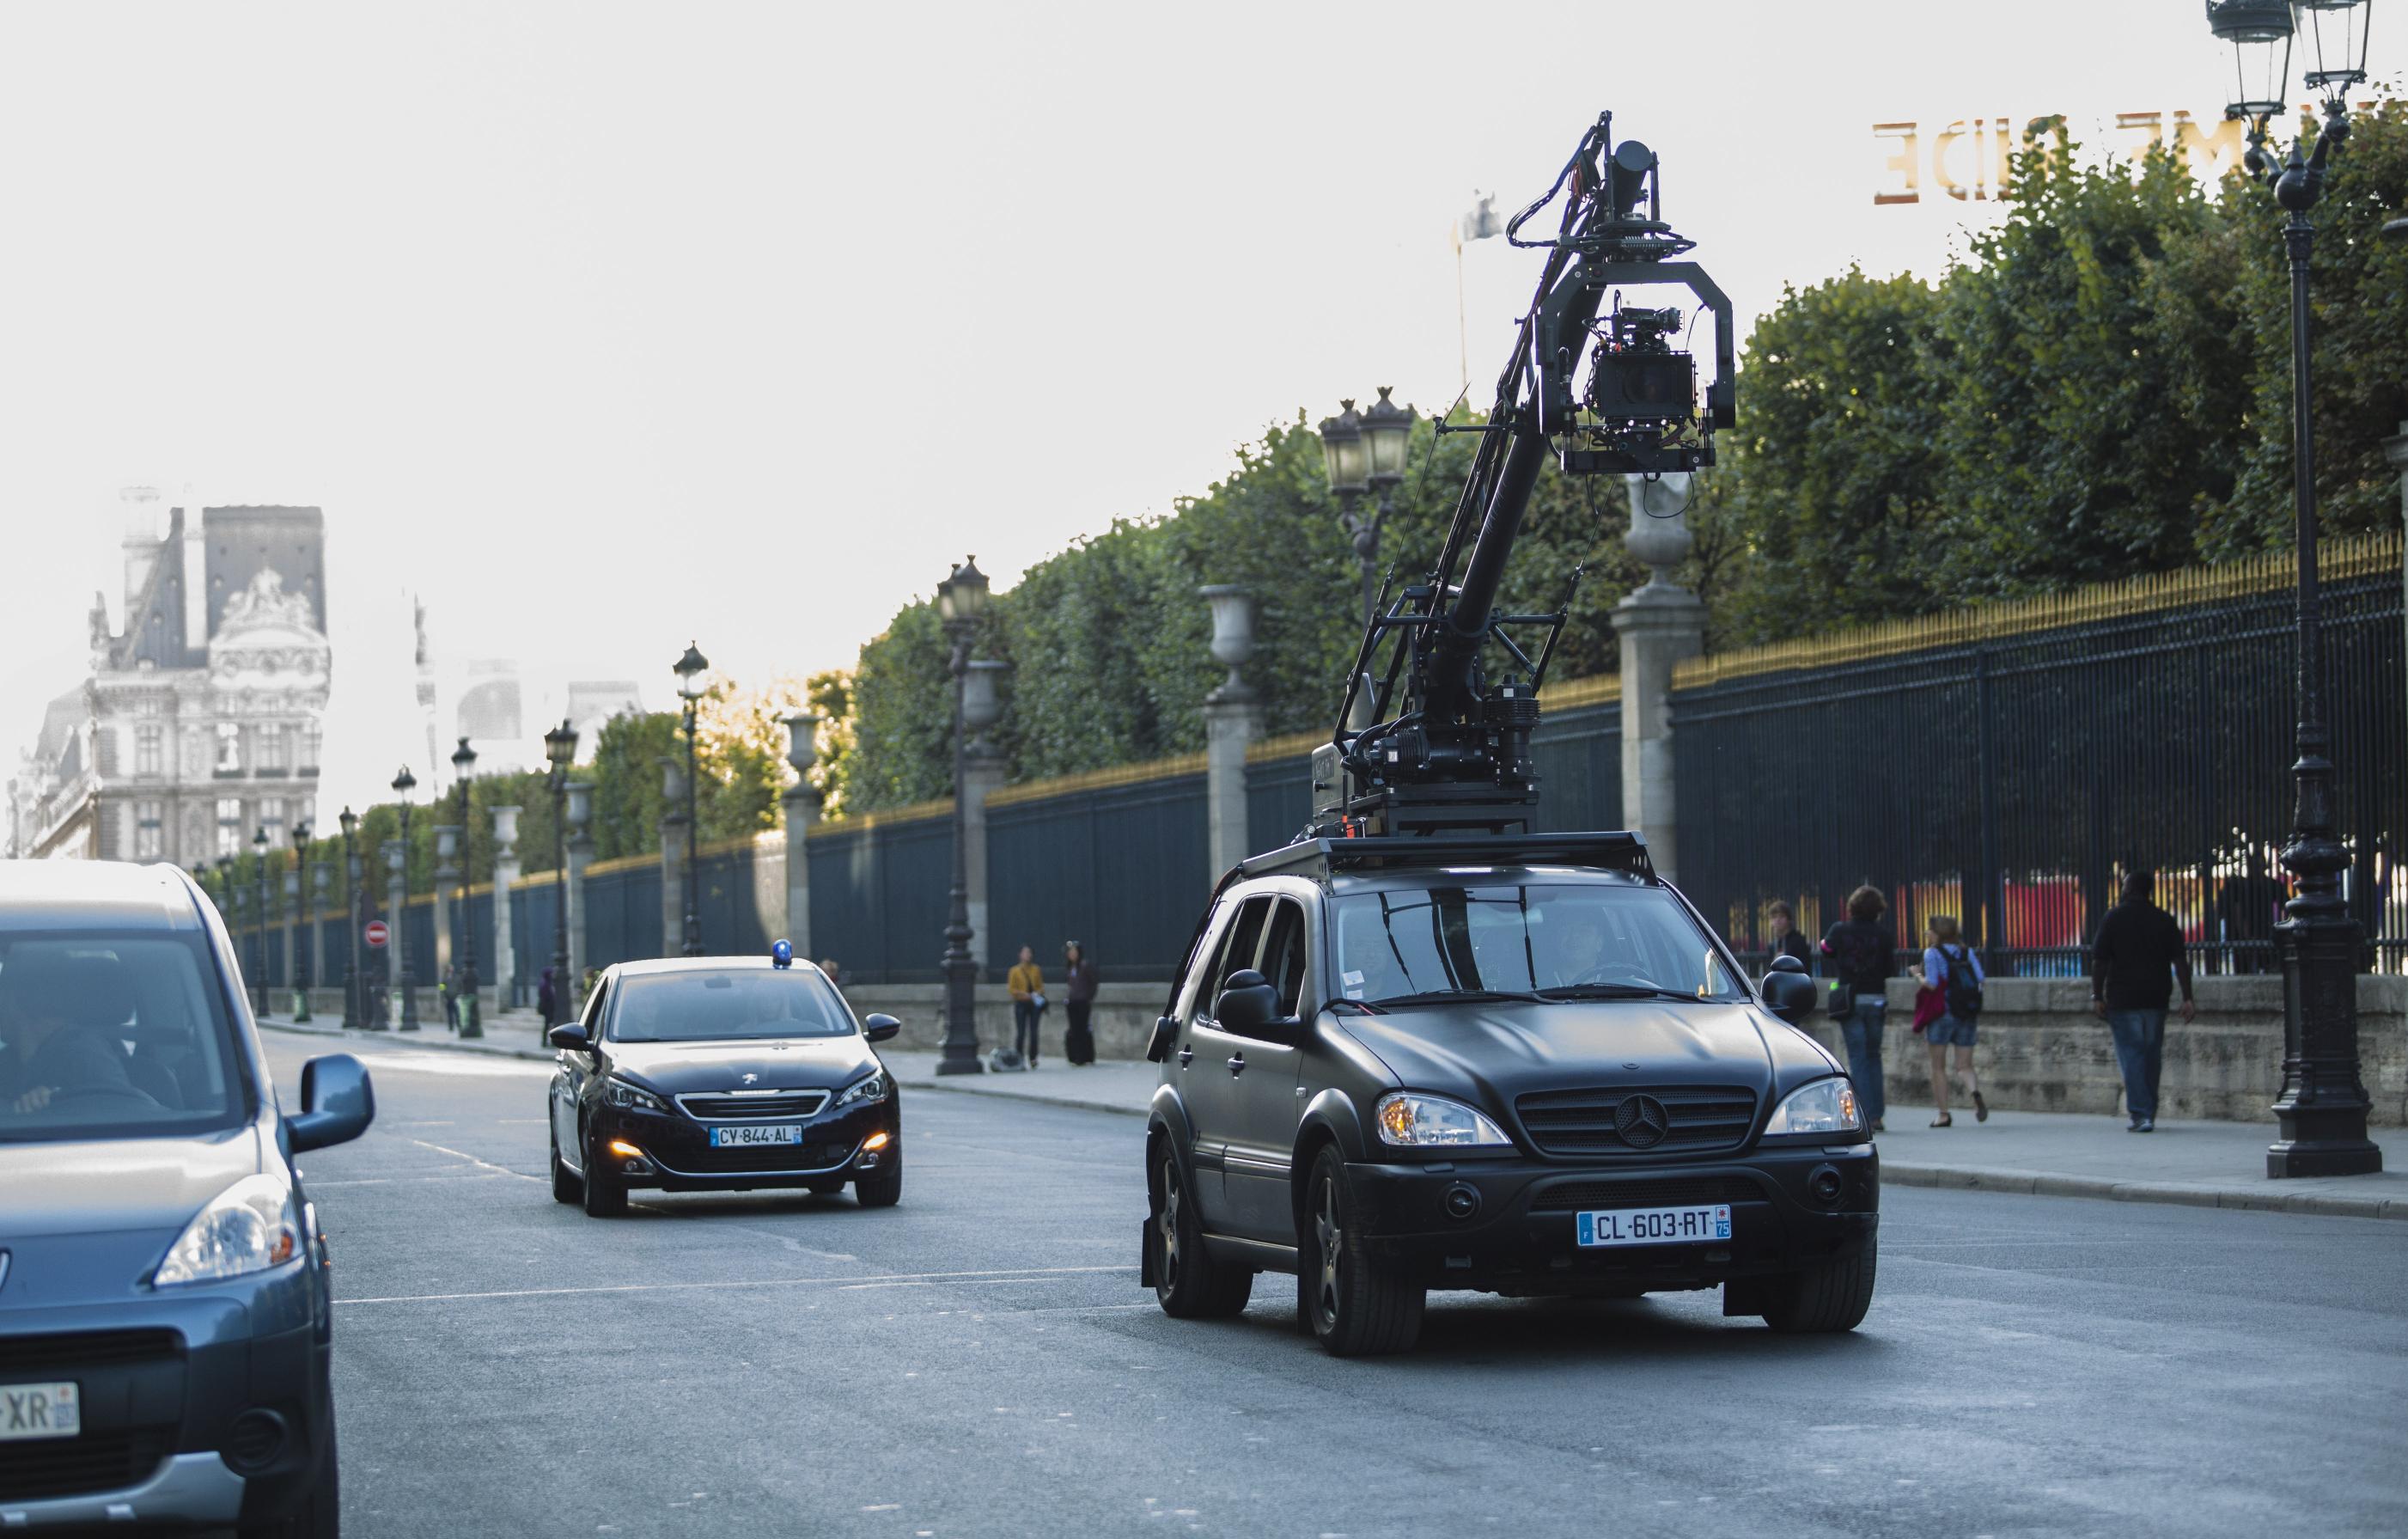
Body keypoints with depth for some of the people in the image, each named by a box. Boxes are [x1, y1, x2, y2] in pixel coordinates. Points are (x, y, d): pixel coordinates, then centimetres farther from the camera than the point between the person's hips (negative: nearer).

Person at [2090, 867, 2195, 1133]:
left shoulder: (2114, 918, -4)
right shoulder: (2164, 920, 5)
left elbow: (2099, 961, -8)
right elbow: (2180, 961, -1)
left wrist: (2097, 996, -3)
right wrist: (2187, 999, -1)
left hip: (2123, 999, -3)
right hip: (2156, 999, 3)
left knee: (2131, 1056, -3)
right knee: (2152, 1056, 13)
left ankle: (2139, 1115, -13)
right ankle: (2148, 1114, 21)